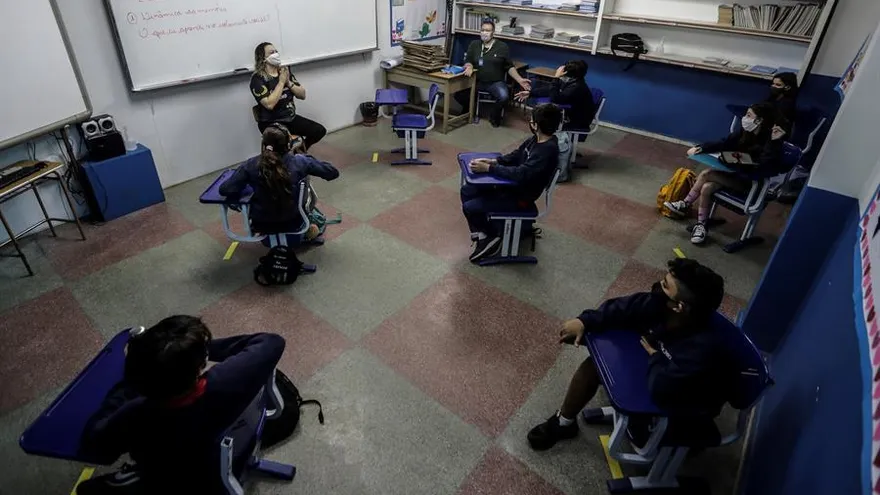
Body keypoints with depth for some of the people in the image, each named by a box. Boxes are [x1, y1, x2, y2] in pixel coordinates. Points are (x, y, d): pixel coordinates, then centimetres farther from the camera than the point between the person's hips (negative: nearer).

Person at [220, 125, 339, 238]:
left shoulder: (251, 165, -16)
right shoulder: (299, 161, -17)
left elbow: (225, 190, -18)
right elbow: (333, 172, -9)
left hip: (261, 226, 1)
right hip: (292, 223, 0)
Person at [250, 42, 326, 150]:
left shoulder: (285, 71, 6)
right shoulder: (258, 79, -13)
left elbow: (302, 95, 5)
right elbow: (269, 104, -26)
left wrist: (288, 82, -12)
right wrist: (281, 82, -19)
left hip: (291, 118, 7)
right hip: (271, 123, -7)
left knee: (320, 130, -5)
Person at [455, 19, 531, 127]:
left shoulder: (502, 46, 2)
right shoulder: (474, 44, 8)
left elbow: (509, 67, 4)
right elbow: (468, 61, 8)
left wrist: (520, 80, -8)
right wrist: (469, 67, -17)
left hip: (496, 82, -2)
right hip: (477, 81, 2)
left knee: (504, 97, -33)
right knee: (458, 92, -21)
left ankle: (494, 116, 1)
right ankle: (468, 109, 14)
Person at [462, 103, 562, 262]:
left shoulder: (548, 150, -28)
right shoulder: (538, 139, 1)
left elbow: (520, 173, -32)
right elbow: (516, 156, 12)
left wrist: (488, 168, -28)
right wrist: (494, 161, -5)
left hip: (520, 196, -10)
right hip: (512, 184, 10)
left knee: (469, 207, -14)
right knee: (466, 191, 7)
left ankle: (492, 236, 9)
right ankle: (481, 235, 11)